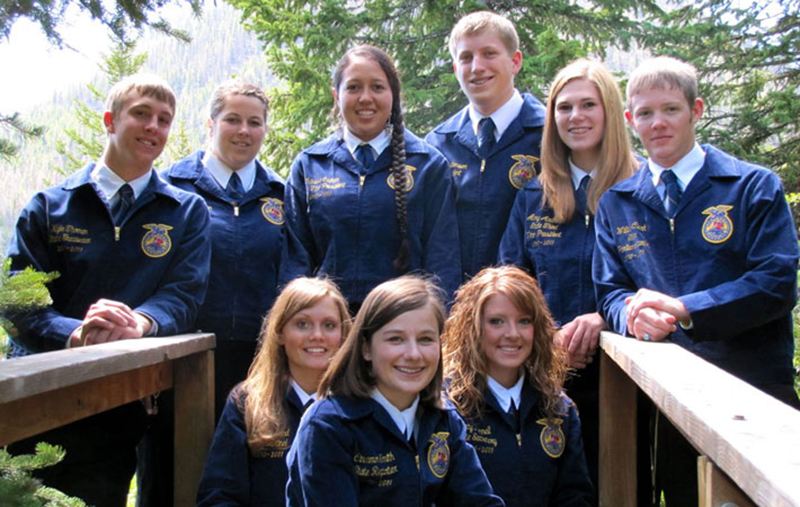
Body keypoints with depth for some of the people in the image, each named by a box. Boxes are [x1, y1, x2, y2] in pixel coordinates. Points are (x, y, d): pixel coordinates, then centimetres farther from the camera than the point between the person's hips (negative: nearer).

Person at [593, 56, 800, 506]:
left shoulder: (755, 187, -1)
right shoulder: (616, 204, 10)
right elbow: (609, 290, 8)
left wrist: (684, 310, -19)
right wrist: (634, 316, -16)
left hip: (754, 388, -3)